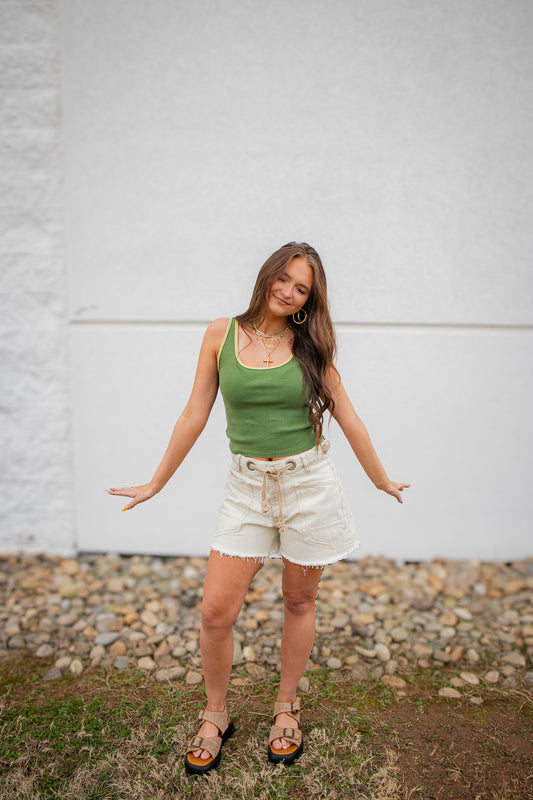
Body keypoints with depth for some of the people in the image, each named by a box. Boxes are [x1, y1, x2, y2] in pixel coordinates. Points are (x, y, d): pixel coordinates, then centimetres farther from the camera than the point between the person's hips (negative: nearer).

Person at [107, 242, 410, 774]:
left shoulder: (309, 345, -1)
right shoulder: (222, 334, 0)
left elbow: (347, 419, 6)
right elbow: (194, 415, 5)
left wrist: (382, 481, 13)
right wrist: (155, 484, 9)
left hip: (309, 481, 0)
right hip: (247, 485, 0)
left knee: (298, 601, 12)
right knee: (215, 611, -2)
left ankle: (286, 708, 36)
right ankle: (215, 717, 25)